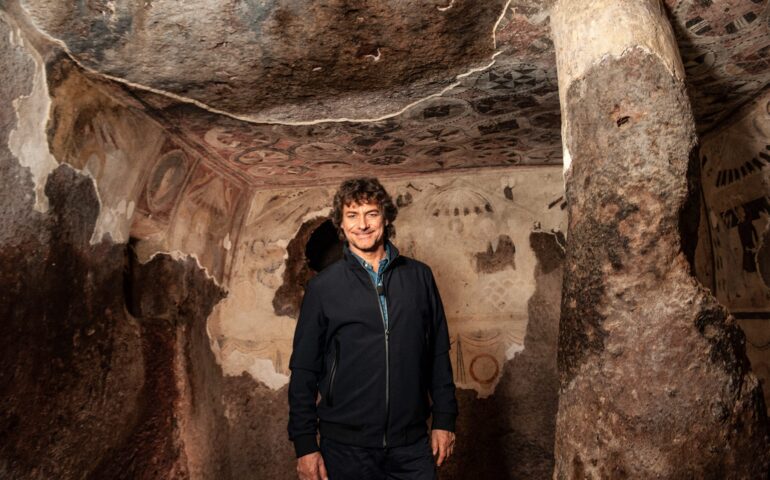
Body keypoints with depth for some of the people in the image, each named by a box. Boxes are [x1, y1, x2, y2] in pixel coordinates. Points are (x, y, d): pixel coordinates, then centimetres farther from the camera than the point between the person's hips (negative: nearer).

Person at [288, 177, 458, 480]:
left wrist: (444, 420, 4)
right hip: (345, 446, -1)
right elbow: (304, 370, -2)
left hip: (412, 444, 2)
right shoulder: (322, 287, -2)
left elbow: (439, 354, 7)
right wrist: (305, 445, -4)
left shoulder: (419, 277, 3)